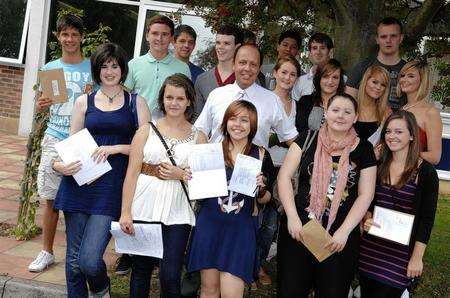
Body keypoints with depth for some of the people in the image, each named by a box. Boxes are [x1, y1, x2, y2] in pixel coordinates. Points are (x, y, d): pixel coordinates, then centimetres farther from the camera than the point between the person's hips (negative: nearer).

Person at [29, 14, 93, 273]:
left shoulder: (92, 68, 3)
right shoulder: (49, 68, 12)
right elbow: (43, 103, 18)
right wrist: (41, 106, -4)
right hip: (55, 138, 3)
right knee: (52, 198, 6)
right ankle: (47, 252, 19)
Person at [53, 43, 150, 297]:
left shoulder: (136, 103, 9)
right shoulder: (84, 102, 13)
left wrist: (115, 148, -10)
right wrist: (60, 164, -8)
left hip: (112, 187, -2)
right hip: (79, 183, 3)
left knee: (89, 259, -10)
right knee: (74, 257, 7)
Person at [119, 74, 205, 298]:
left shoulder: (197, 137, 7)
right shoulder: (146, 131, 5)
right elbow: (132, 173, 0)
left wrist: (181, 174, -10)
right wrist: (125, 212, -6)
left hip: (177, 214, 0)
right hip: (144, 209, 0)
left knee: (170, 277, -3)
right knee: (141, 270, 10)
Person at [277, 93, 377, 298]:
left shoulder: (363, 149, 2)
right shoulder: (307, 140, 1)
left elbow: (365, 194, 0)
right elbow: (284, 176, -2)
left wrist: (344, 231, -9)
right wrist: (292, 217, -12)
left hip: (341, 235, 0)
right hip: (299, 228, 0)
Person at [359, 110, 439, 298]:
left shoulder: (425, 172, -8)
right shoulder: (378, 166, 5)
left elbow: (426, 219, -8)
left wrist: (417, 257, -9)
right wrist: (367, 218, -5)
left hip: (401, 252, -4)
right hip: (370, 247, 5)